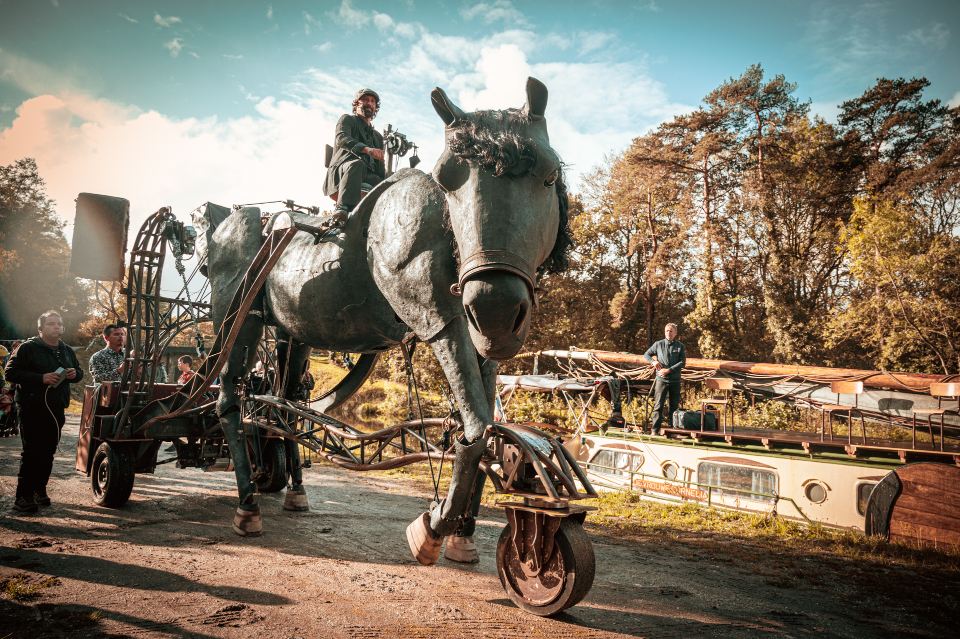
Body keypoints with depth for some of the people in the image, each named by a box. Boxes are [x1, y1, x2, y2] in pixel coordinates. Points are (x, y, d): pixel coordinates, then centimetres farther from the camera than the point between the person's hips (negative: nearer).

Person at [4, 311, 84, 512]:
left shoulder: (67, 351, 16)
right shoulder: (28, 348, -3)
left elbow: (79, 372, 26)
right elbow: (11, 372, -10)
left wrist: (75, 374, 1)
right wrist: (41, 378, -20)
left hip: (56, 410, 6)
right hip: (33, 410, -6)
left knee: (48, 452, 10)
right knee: (32, 453, -7)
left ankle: (40, 490, 22)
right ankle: (23, 497, 0)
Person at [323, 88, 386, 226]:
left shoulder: (377, 136, 34)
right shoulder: (347, 119, 17)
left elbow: (380, 167, 27)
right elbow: (341, 138, -8)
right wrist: (367, 149, -26)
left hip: (367, 176, 5)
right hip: (340, 171, -5)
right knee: (356, 163, -41)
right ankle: (342, 208, -56)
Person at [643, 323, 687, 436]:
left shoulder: (680, 346, 4)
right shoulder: (658, 344, 5)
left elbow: (682, 362, -4)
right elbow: (646, 354, 15)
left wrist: (669, 370, -13)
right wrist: (654, 362, -6)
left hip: (675, 380, 1)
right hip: (662, 380, -1)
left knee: (674, 406, 7)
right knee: (658, 405, -5)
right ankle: (654, 430, -4)